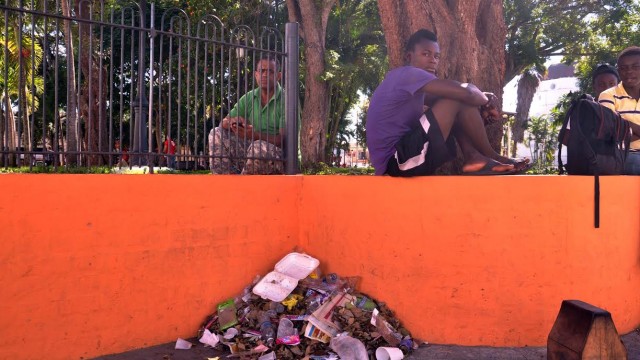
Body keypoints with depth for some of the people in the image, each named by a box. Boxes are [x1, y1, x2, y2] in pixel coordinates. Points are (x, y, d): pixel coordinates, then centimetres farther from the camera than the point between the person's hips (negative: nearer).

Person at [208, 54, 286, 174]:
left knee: (259, 146, -37)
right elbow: (223, 123, 5)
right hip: (250, 152, 6)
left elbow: (284, 140, -17)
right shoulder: (249, 98, 9)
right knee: (217, 134, -7)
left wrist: (255, 135, -32)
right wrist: (232, 122, -20)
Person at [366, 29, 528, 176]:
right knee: (460, 98, -13)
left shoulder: (403, 79, 20)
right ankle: (490, 156, 2)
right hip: (398, 160, -10)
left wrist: (482, 98, 2)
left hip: (399, 159, 10)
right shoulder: (407, 74, -11)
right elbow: (466, 93, -19)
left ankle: (472, 156, -1)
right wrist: (486, 102, 3)